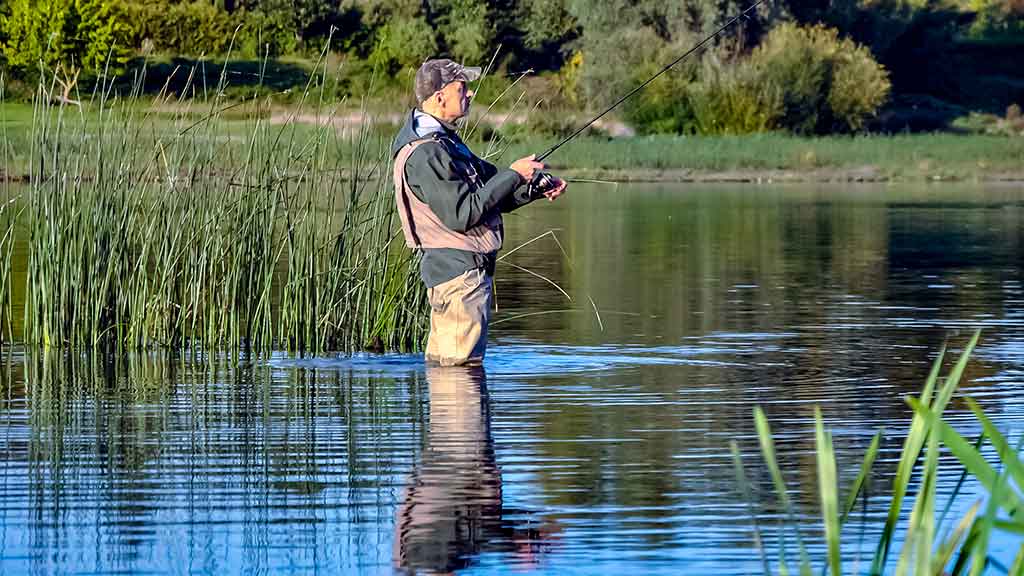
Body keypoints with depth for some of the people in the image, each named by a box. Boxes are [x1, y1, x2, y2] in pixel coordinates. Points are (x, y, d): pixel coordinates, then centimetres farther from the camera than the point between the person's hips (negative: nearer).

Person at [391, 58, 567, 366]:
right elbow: (462, 214, -23)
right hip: (459, 271, -11)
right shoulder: (425, 154, -19)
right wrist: (513, 175, -17)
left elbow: (492, 196, 19)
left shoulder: (443, 140, 15)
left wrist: (538, 188, 4)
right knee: (461, 365, -10)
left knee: (441, 362, 15)